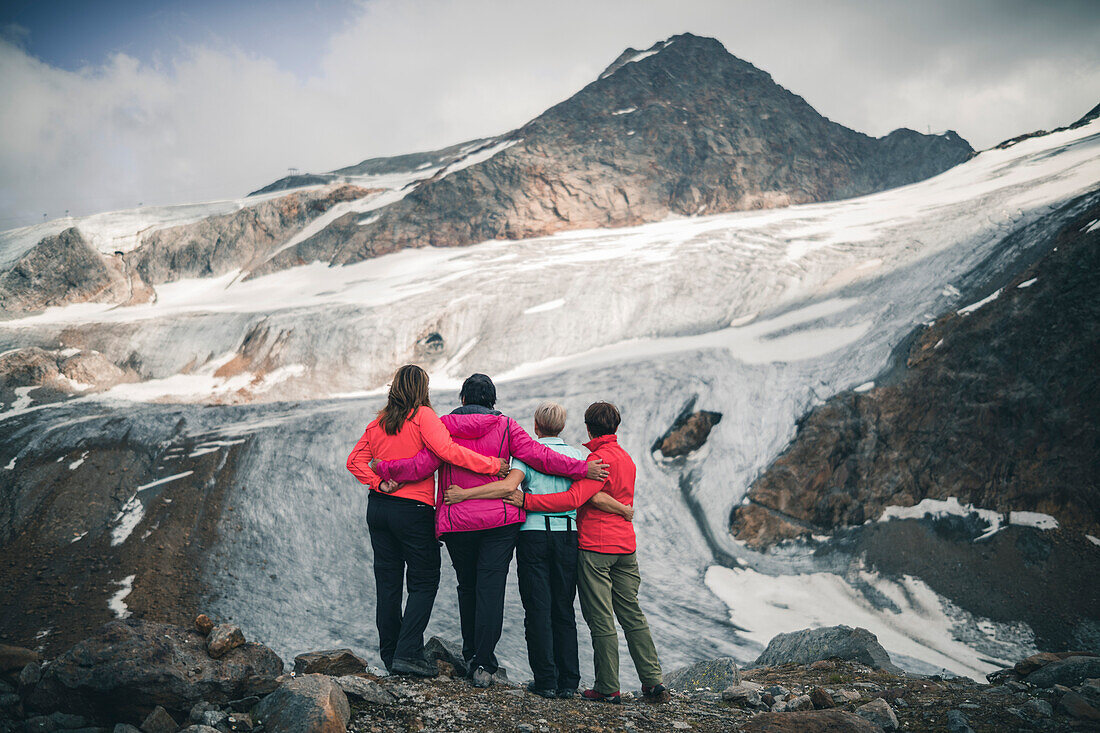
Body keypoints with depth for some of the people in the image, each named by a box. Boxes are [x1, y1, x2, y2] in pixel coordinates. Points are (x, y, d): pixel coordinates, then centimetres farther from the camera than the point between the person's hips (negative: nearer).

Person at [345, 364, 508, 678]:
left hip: (378, 508, 6)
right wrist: (493, 465, -21)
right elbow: (448, 451, -23)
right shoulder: (423, 416, -10)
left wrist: (379, 483, -2)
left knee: (387, 581, 11)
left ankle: (390, 653, 16)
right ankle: (407, 653, -7)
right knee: (424, 582, 2)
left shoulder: (378, 423, 9)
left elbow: (355, 461, 5)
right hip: (414, 511, -6)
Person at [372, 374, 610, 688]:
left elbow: (421, 466, -8)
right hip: (500, 520, -1)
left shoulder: (443, 427, 1)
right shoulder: (505, 426, 0)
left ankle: (471, 655, 26)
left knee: (467, 587, 17)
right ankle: (484, 664, -6)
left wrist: (382, 468, 5)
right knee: (491, 588, -1)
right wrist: (582, 468, -7)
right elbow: (537, 455, -10)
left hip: (456, 521, 1)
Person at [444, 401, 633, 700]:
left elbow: (509, 485, -20)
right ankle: (568, 682, 10)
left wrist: (464, 493, -18)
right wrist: (626, 510, 11)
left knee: (538, 609, 3)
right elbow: (596, 497, -4)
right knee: (563, 610, 10)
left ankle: (545, 680, 3)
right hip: (567, 534, 3)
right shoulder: (577, 455, 5)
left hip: (533, 535, -2)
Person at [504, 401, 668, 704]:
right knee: (632, 614, 11)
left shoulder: (601, 459, -13)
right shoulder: (626, 459, 15)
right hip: (626, 546, 8)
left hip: (595, 547, -8)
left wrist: (527, 501, -25)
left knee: (601, 619, -1)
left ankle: (608, 688, 4)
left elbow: (573, 499, -24)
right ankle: (653, 682, 10)